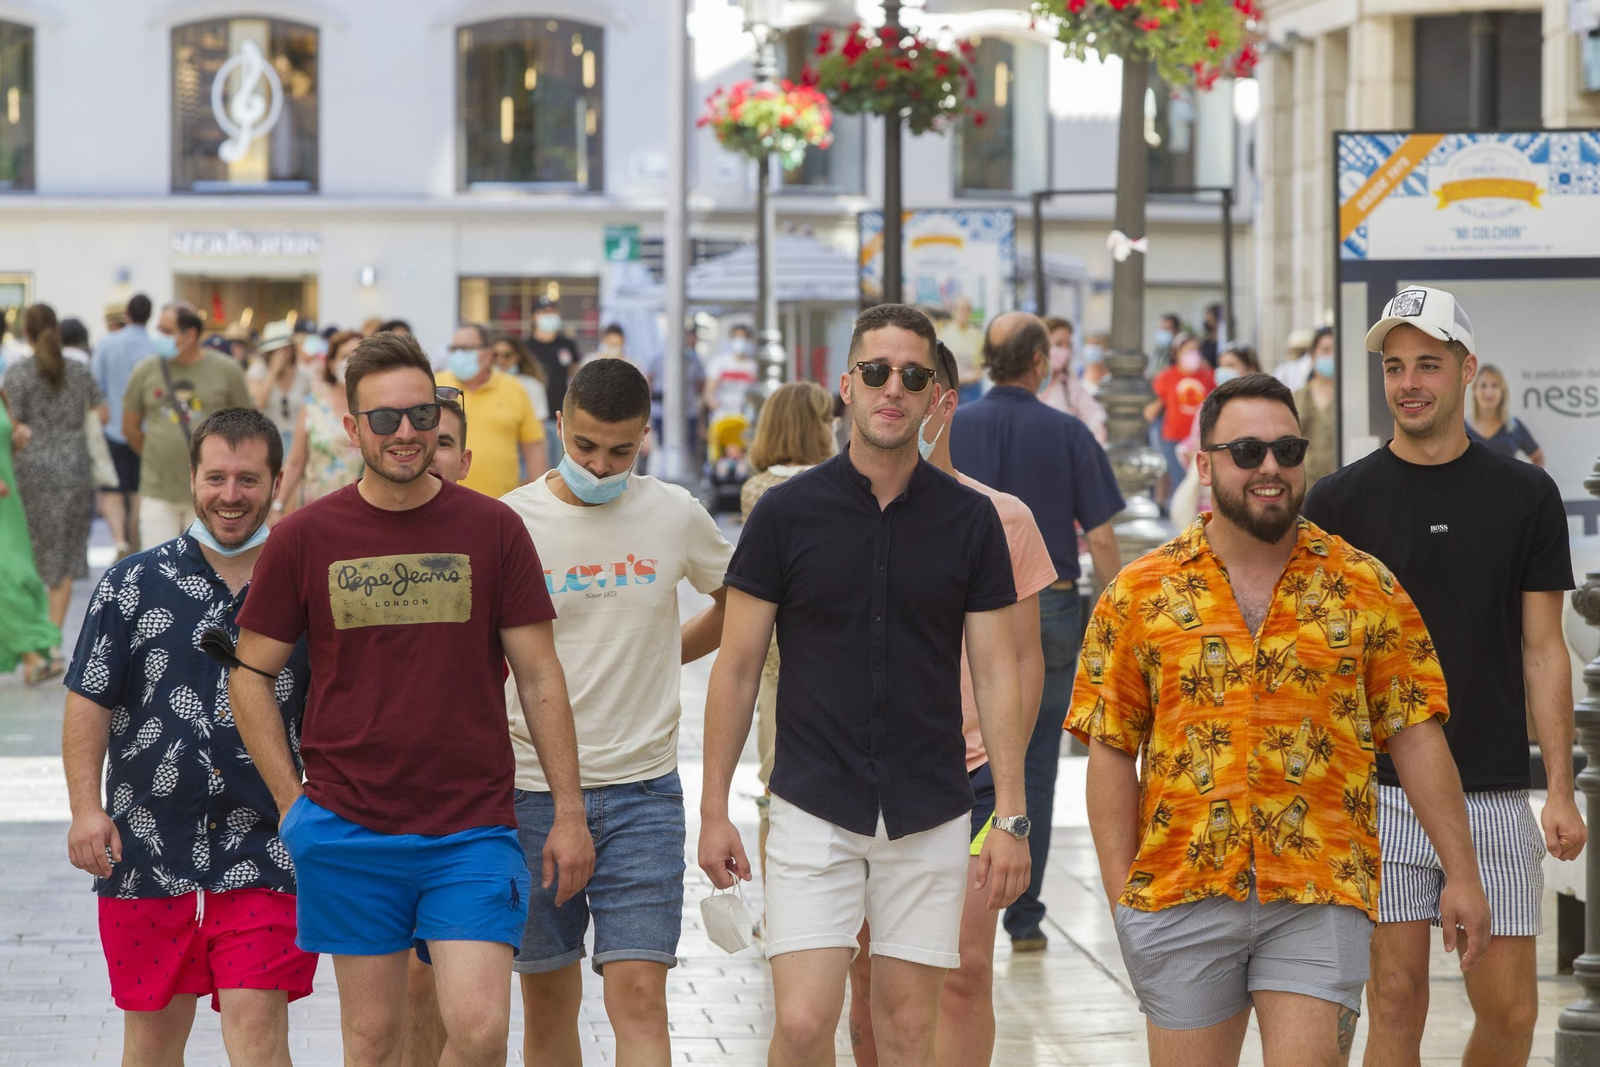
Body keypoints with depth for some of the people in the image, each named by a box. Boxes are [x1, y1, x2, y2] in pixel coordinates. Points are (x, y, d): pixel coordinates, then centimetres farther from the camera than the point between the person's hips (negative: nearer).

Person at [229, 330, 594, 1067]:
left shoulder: (492, 529, 1)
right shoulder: (304, 538, 1)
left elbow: (539, 677, 4)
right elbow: (250, 675, 7)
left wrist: (569, 812, 1)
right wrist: (293, 803, 0)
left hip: (472, 831, 0)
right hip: (348, 833, 0)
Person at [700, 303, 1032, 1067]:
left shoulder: (970, 521, 1)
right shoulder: (787, 512, -2)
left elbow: (996, 673, 3)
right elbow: (737, 667, 2)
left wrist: (1011, 818, -3)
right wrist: (714, 809, -1)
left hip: (929, 819, 1)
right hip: (813, 811, -1)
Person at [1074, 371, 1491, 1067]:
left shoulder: (1366, 588, 5)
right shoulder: (1141, 593, 4)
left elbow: (1415, 734, 6)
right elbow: (1112, 751, 3)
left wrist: (1462, 873, 3)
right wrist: (1121, 895, -4)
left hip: (1320, 901, -1)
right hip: (1181, 898, 1)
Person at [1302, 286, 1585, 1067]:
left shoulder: (1526, 496, 4)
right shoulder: (1341, 501, 2)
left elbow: (1543, 651, 5)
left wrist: (1561, 791, -2)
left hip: (1496, 793, 1)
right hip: (1378, 794, -1)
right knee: (1396, 1003, 0)